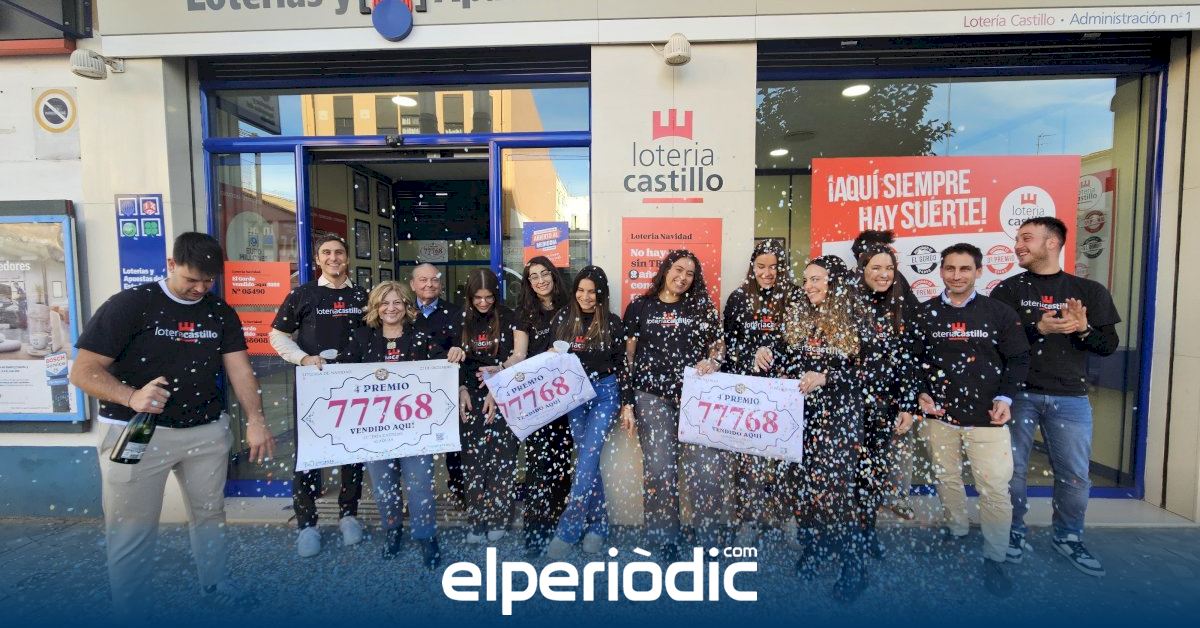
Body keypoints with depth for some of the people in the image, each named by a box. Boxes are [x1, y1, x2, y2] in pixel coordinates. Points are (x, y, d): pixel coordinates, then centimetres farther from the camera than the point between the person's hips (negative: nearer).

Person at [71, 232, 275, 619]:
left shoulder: (221, 313, 4)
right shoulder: (129, 305, -8)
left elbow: (239, 369, -1)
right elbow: (83, 372, -9)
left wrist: (255, 420, -12)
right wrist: (131, 397, -28)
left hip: (208, 430, 4)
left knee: (211, 514, 16)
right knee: (131, 532, 6)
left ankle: (216, 585, 36)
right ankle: (131, 615, 25)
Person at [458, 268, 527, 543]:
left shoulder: (510, 317, -1)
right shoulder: (462, 320, 9)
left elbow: (519, 358, -6)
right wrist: (462, 389, -4)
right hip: (471, 398, 3)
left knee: (500, 458, -2)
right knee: (472, 459, 2)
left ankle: (497, 519, 13)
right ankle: (476, 520, 13)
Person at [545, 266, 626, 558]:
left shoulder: (612, 323, -1)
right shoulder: (563, 319, 3)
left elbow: (621, 365, 3)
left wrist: (627, 403, 1)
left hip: (605, 392, -2)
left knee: (587, 456, -11)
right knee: (587, 459, 7)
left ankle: (567, 530, -2)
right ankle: (598, 523, 21)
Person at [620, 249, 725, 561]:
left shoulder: (702, 307, 12)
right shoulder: (639, 307, 8)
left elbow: (717, 348, 16)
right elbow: (627, 357, 6)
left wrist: (712, 362, -8)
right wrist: (626, 403, 1)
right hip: (652, 397, -1)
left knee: (708, 466, -8)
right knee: (659, 468, 0)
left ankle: (711, 537, 11)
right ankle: (666, 540, 17)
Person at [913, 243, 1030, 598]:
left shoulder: (999, 312, 2)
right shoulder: (924, 313, 4)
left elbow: (1019, 358, 4)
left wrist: (1005, 398, -9)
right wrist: (920, 394, -5)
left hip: (987, 417, -1)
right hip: (939, 415, 1)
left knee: (995, 488, 0)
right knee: (947, 480, 13)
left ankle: (994, 560, 16)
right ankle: (956, 535, 33)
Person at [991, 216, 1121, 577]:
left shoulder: (1089, 291, 6)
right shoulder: (1008, 289, 1)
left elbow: (1109, 345, 5)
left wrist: (1083, 329, -14)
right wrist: (1038, 328, -20)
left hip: (1070, 398, 1)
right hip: (1018, 393, -1)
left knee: (1075, 474, 8)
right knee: (1013, 468, 7)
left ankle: (1068, 537, 29)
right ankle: (1015, 532, 23)